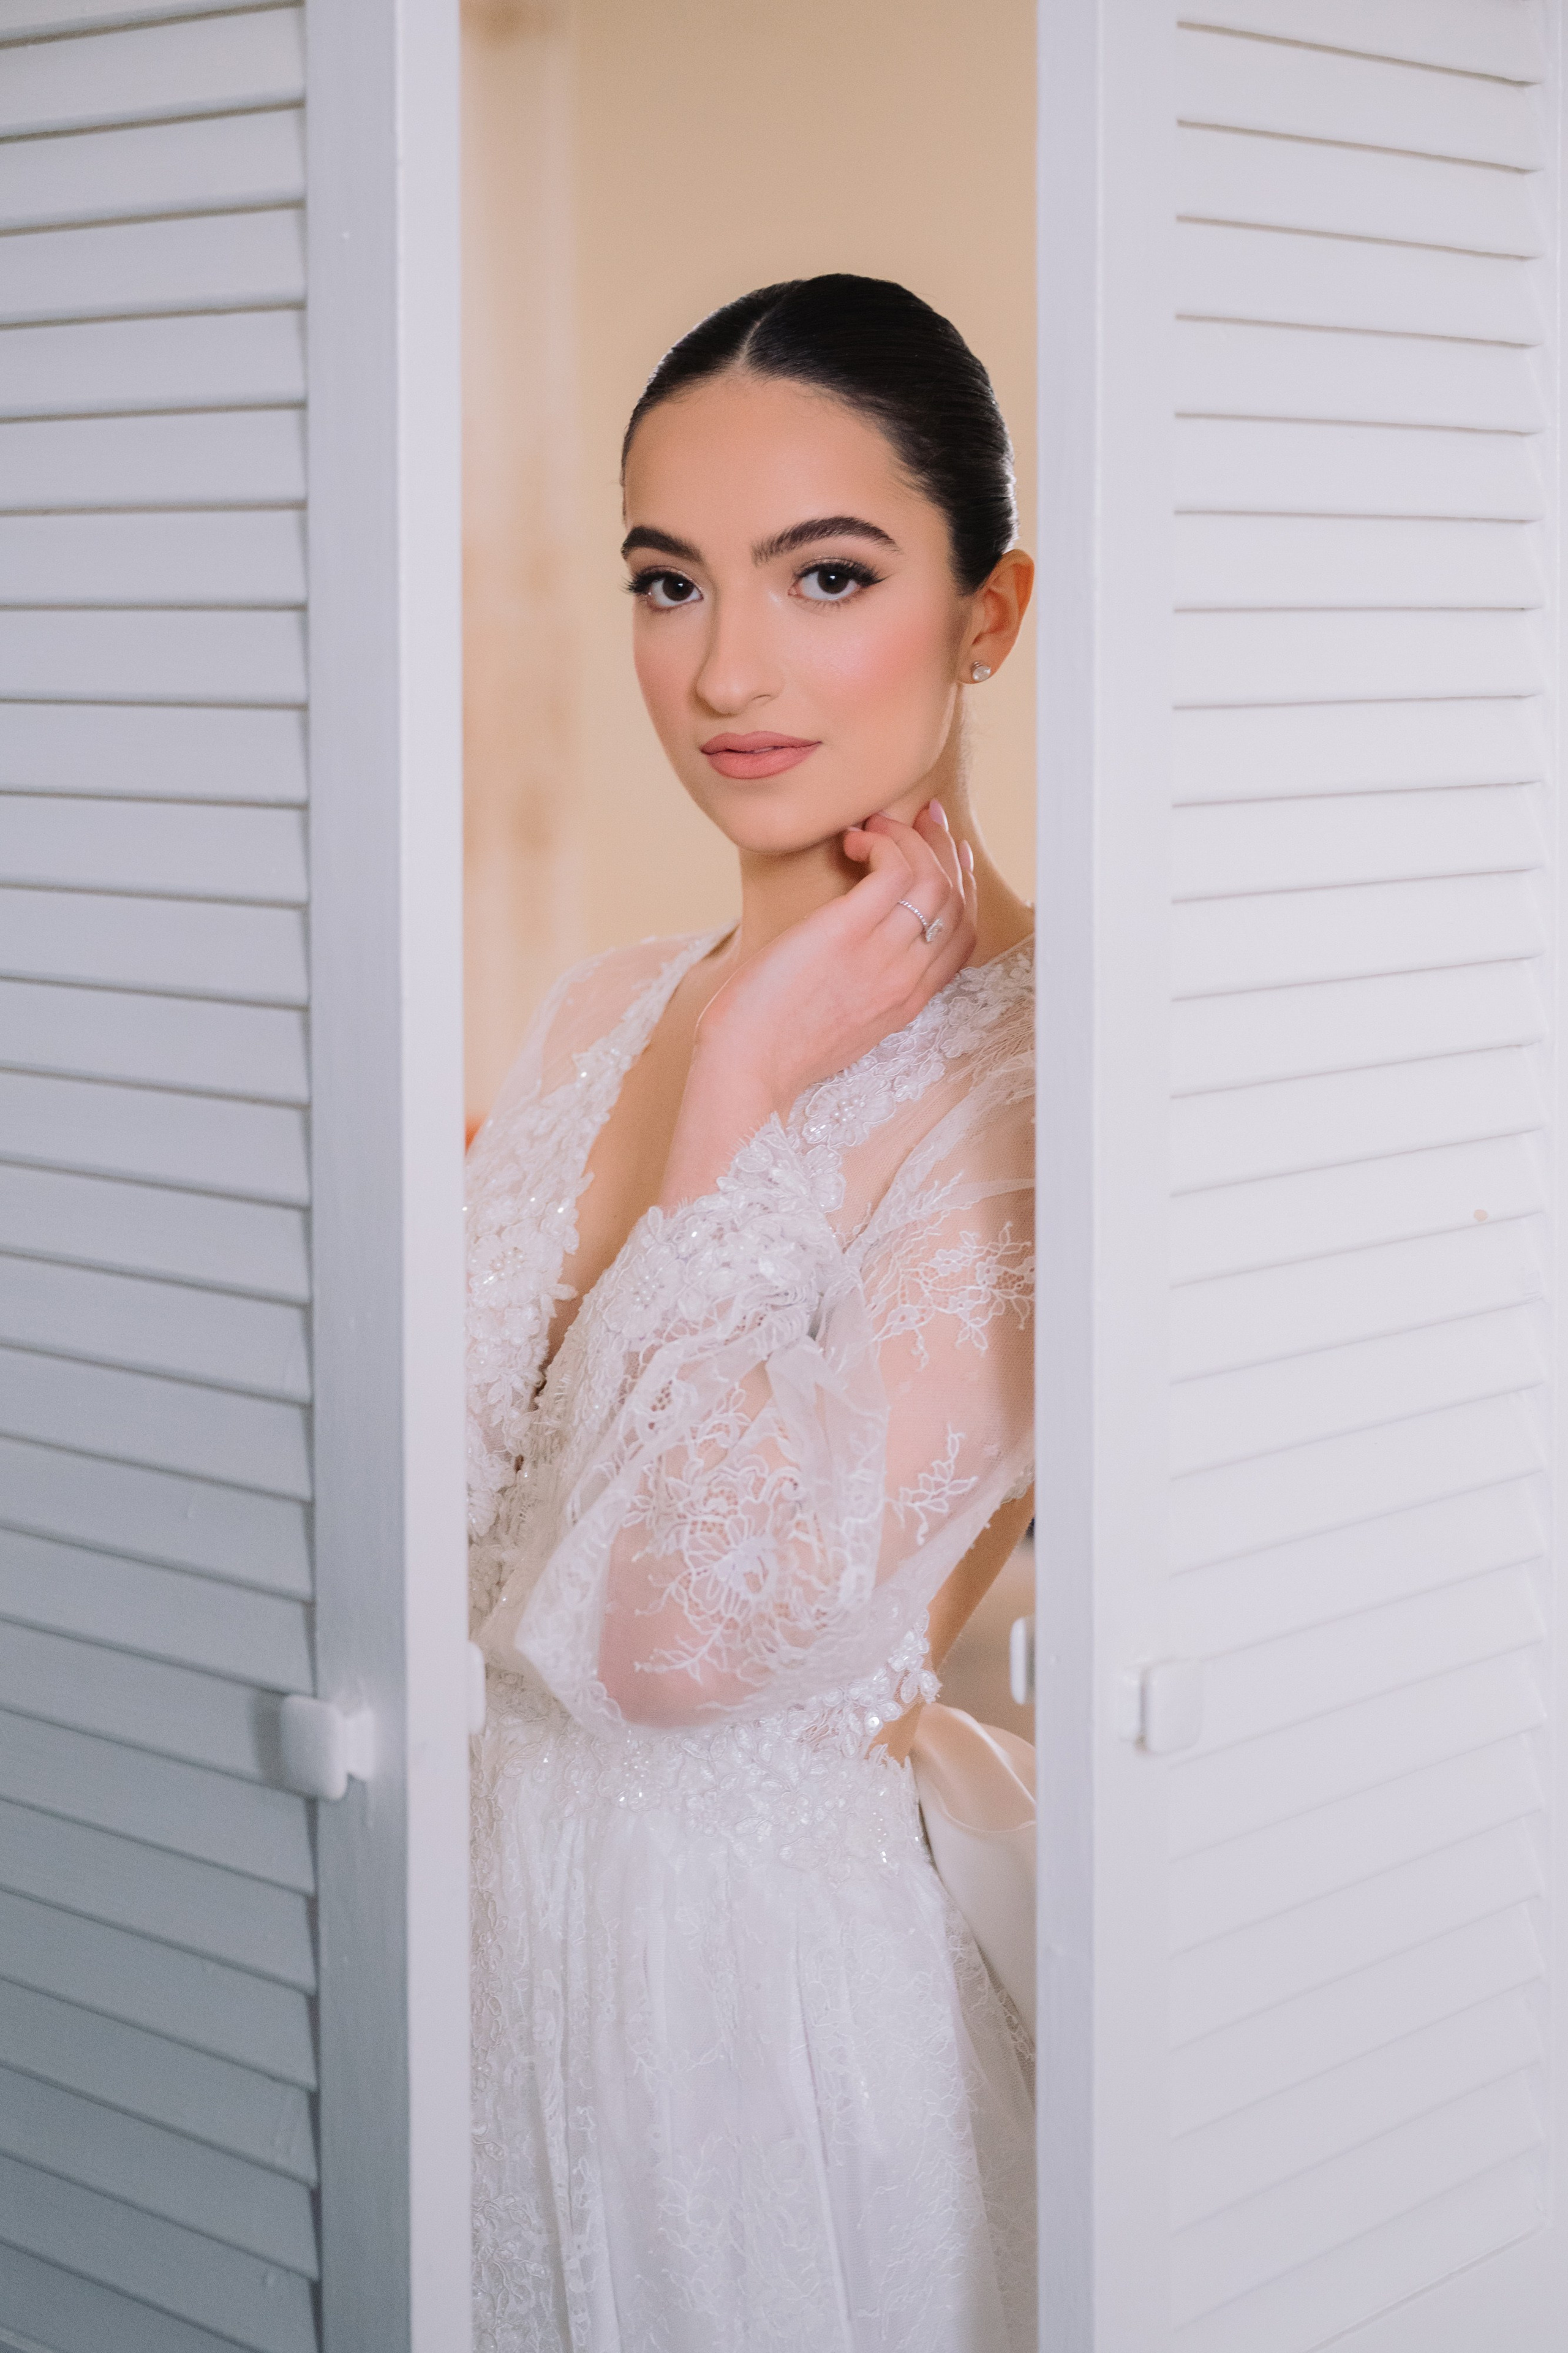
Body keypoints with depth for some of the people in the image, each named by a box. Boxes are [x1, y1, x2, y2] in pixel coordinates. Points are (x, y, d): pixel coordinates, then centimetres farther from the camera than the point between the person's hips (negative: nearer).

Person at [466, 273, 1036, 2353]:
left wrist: (741, 1104, -20)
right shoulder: (607, 1014, 3)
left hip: (801, 1961, -7)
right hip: (522, 1925, 7)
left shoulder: (1032, 1069, -19)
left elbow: (687, 1625, -25)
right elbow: (453, 1517, 8)